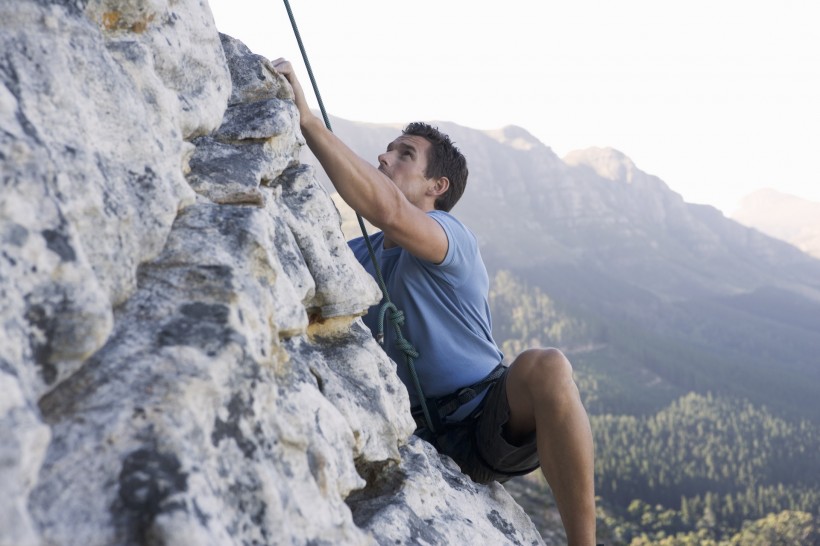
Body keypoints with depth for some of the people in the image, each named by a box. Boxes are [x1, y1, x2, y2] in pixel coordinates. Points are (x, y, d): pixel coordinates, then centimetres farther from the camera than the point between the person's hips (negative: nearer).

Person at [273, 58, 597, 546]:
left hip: (493, 430, -5)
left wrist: (307, 119, -35)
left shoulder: (453, 238, -12)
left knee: (546, 367, -37)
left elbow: (386, 208, -33)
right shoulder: (358, 256, 12)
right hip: (424, 442, 6)